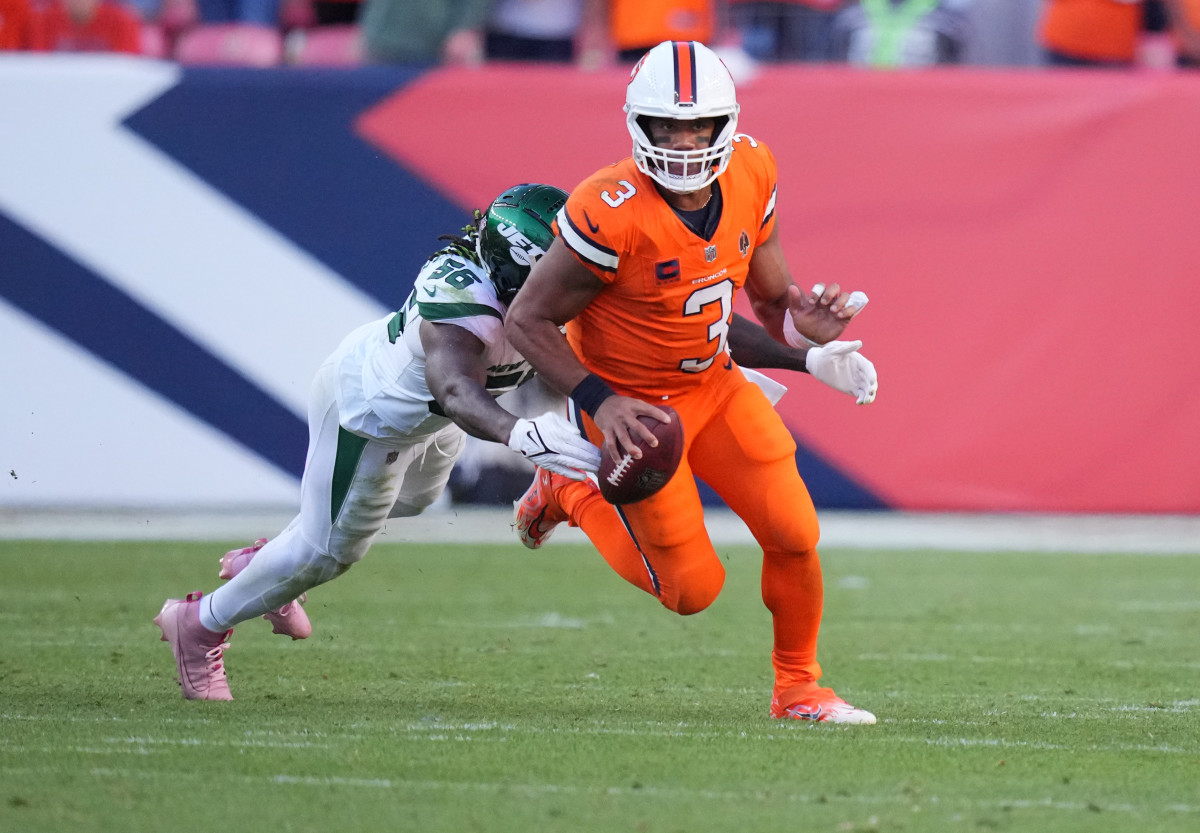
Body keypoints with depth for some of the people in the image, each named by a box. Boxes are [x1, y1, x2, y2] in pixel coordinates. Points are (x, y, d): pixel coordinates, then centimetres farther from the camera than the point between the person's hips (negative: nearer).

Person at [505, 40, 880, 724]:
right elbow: (528, 321, -20)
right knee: (694, 589, -1)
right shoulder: (613, 215, -31)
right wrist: (600, 403, -26)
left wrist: (802, 326, -22)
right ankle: (574, 495, 22)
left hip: (715, 384, 6)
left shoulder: (750, 174, -11)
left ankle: (798, 689, 20)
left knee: (794, 535, -3)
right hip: (632, 404, -6)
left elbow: (772, 296, 1)